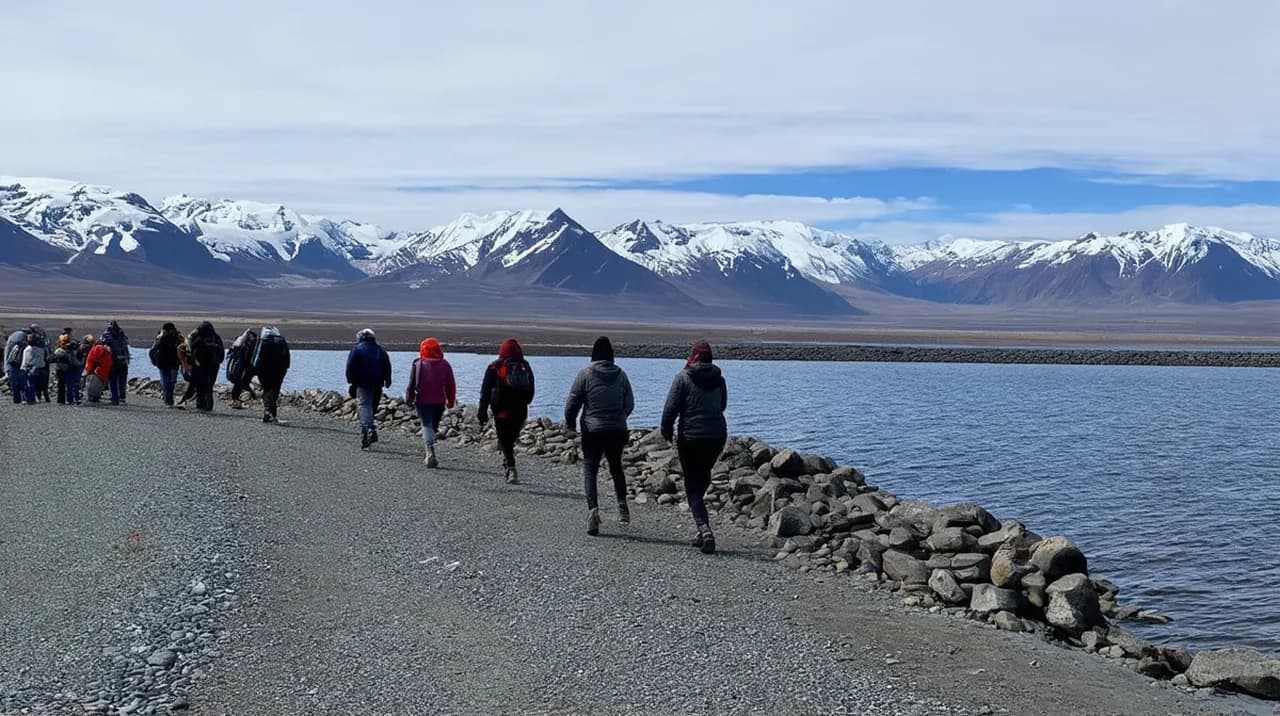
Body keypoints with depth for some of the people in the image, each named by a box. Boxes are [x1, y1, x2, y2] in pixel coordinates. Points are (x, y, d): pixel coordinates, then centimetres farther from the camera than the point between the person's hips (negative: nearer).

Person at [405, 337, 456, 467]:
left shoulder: (418, 364, -4)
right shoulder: (445, 364, 3)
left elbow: (412, 383, -2)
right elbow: (451, 385, 6)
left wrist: (409, 399, 8)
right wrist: (451, 401, 15)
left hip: (423, 401, -3)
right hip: (439, 402, 3)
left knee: (427, 426, -5)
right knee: (433, 426, 15)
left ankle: (430, 451, -27)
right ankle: (429, 455, 22)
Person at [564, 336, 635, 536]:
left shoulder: (585, 374, -8)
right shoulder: (621, 375, 2)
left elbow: (572, 402, -6)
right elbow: (630, 404, 9)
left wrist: (569, 423, 11)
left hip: (593, 431, -3)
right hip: (617, 431, 3)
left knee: (589, 470, 1)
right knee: (616, 467, 22)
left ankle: (593, 508, -16)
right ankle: (622, 504, 18)